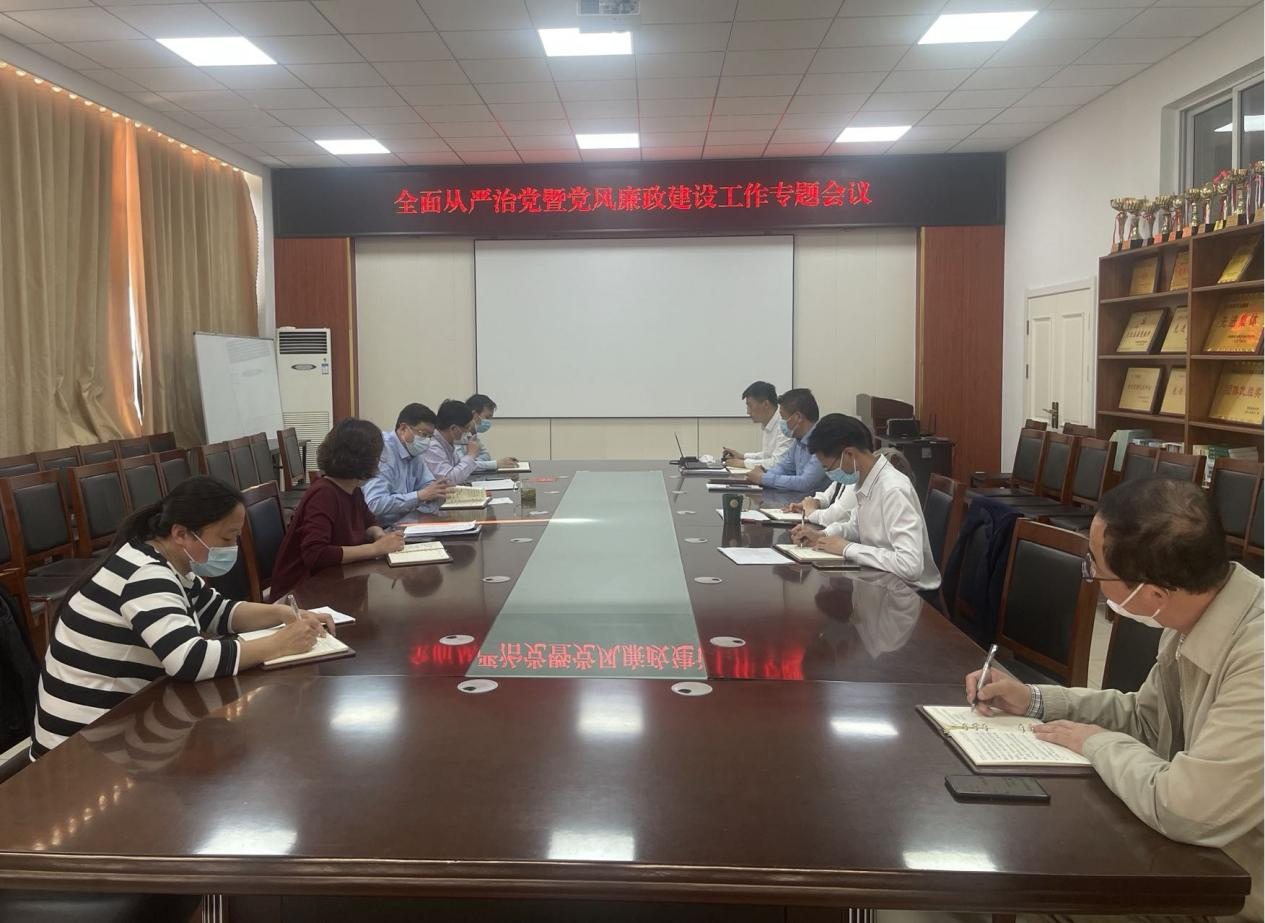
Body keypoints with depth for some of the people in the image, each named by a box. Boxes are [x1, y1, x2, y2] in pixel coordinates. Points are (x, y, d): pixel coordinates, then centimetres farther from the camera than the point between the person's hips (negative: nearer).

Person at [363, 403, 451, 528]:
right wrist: (420, 495, -24)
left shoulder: (413, 452, 8)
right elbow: (375, 504, -27)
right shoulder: (383, 451, -19)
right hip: (382, 530, -8)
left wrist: (435, 492, -10)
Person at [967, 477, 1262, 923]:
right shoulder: (1194, 615, -4)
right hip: (1211, 858, 7)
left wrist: (1099, 743, -17)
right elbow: (1148, 719, 12)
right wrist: (1033, 700, 2)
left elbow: (1186, 810, -36)